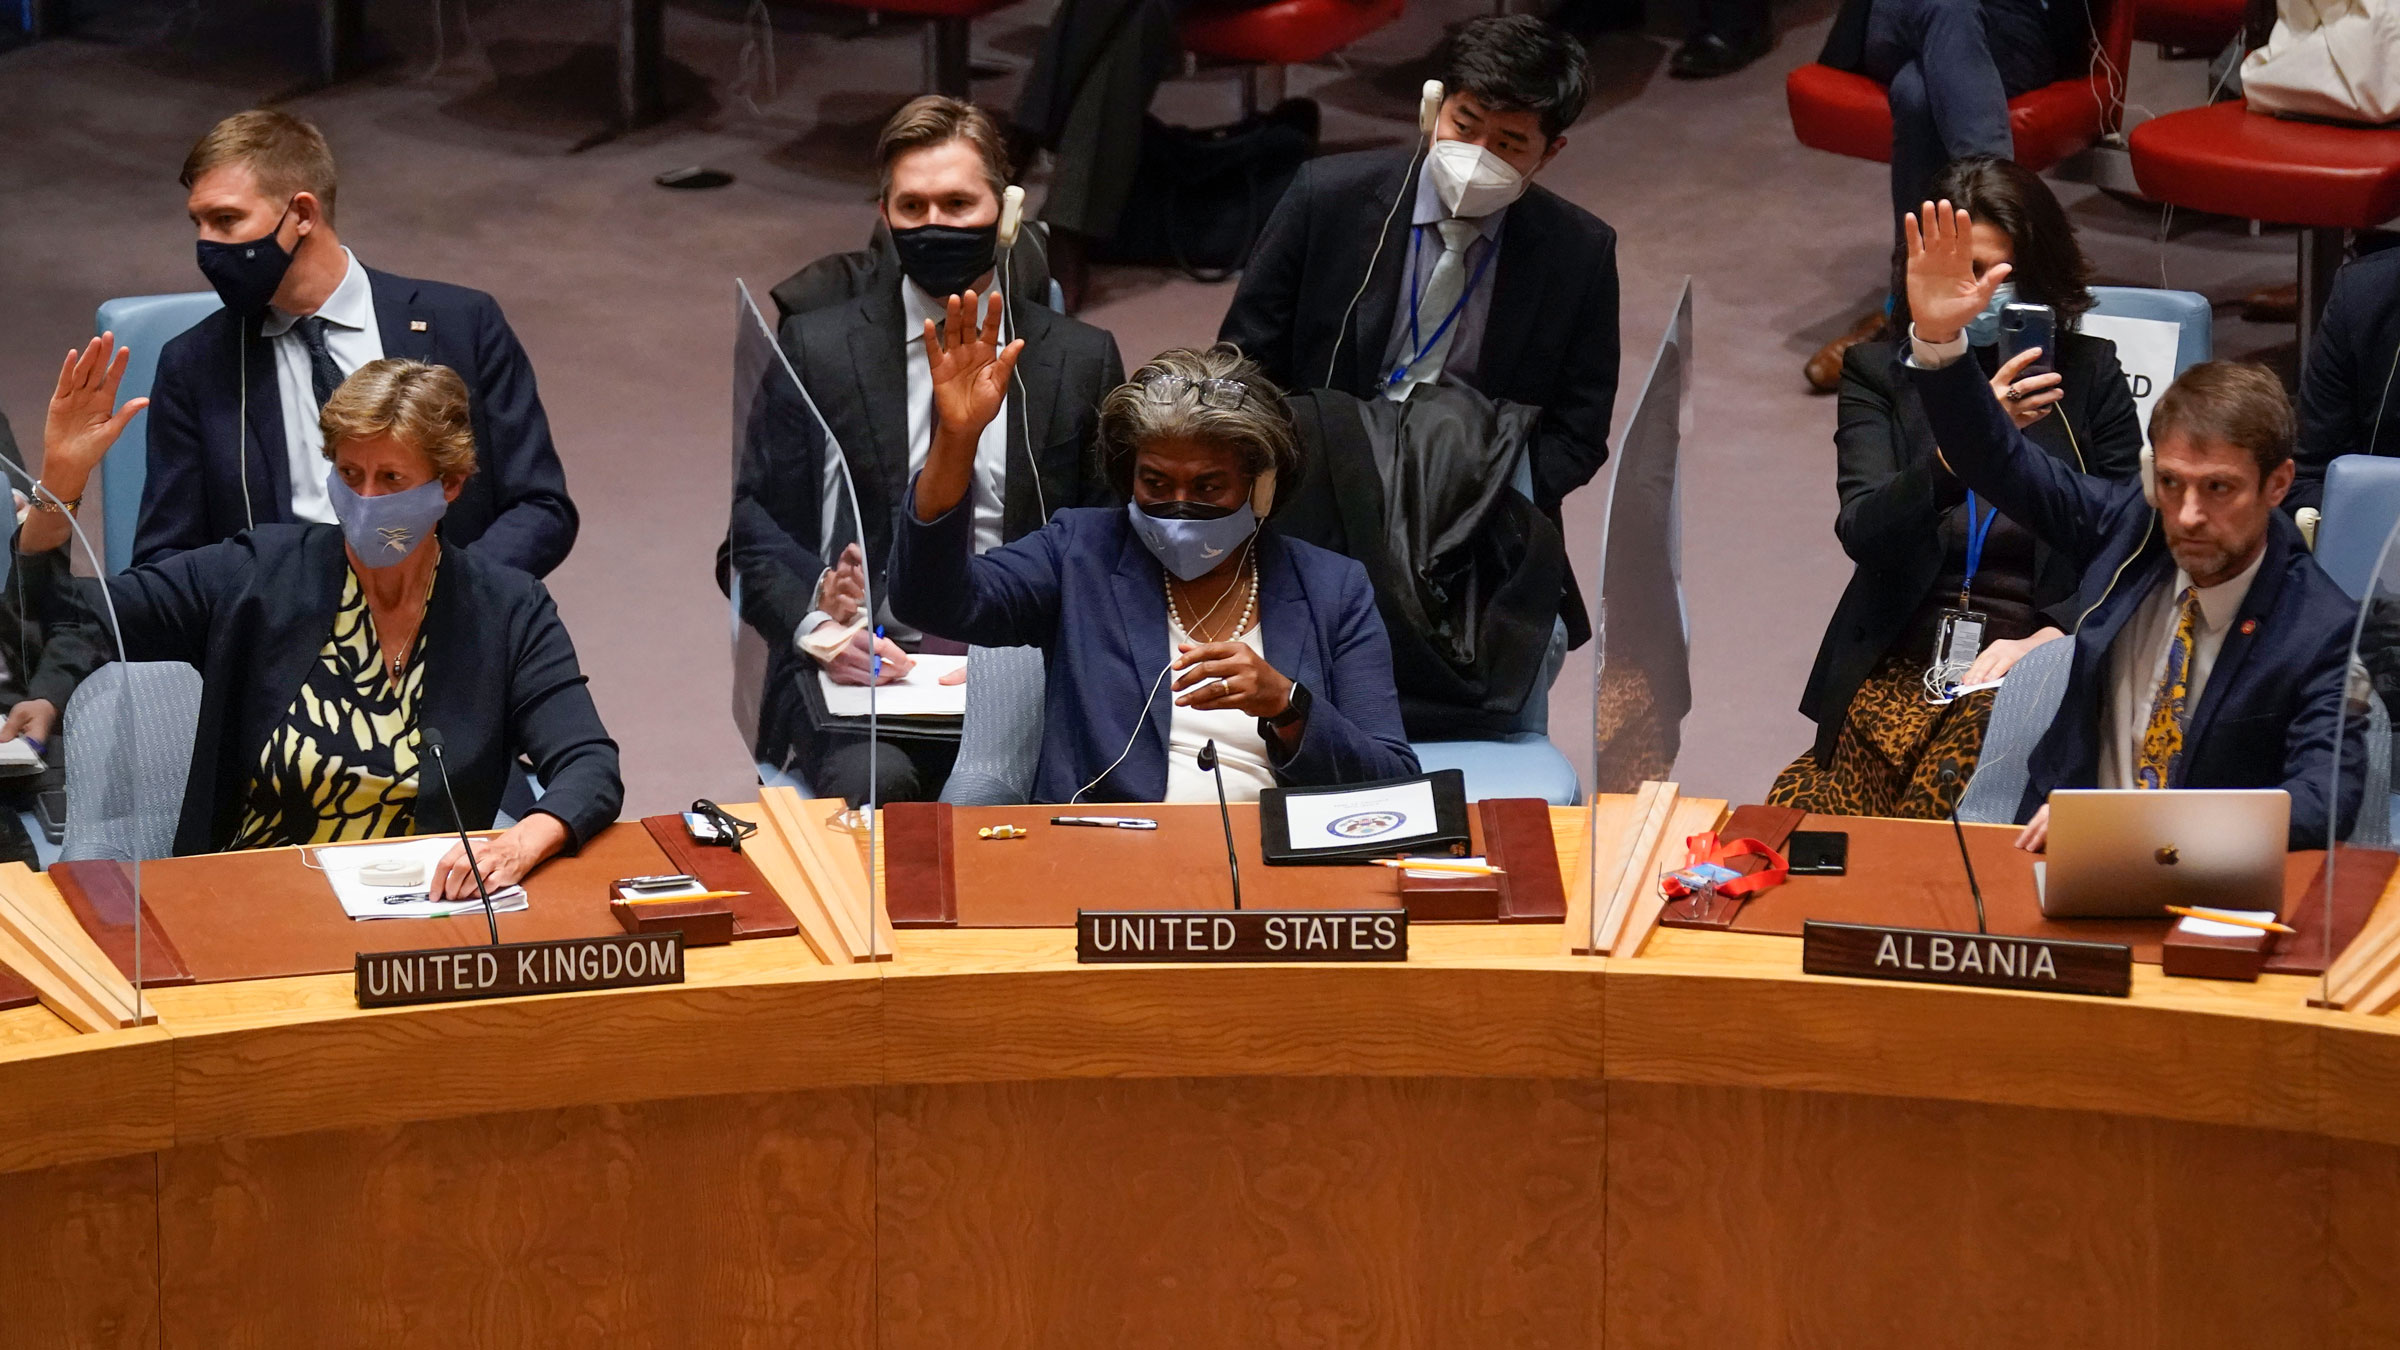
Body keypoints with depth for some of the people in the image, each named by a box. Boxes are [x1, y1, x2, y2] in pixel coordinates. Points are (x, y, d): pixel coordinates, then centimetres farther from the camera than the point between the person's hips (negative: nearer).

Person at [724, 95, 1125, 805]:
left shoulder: (1081, 361, 9)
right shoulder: (816, 348, 6)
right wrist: (820, 626, -17)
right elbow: (752, 540, 5)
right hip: (858, 667, 0)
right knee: (874, 782, -34)